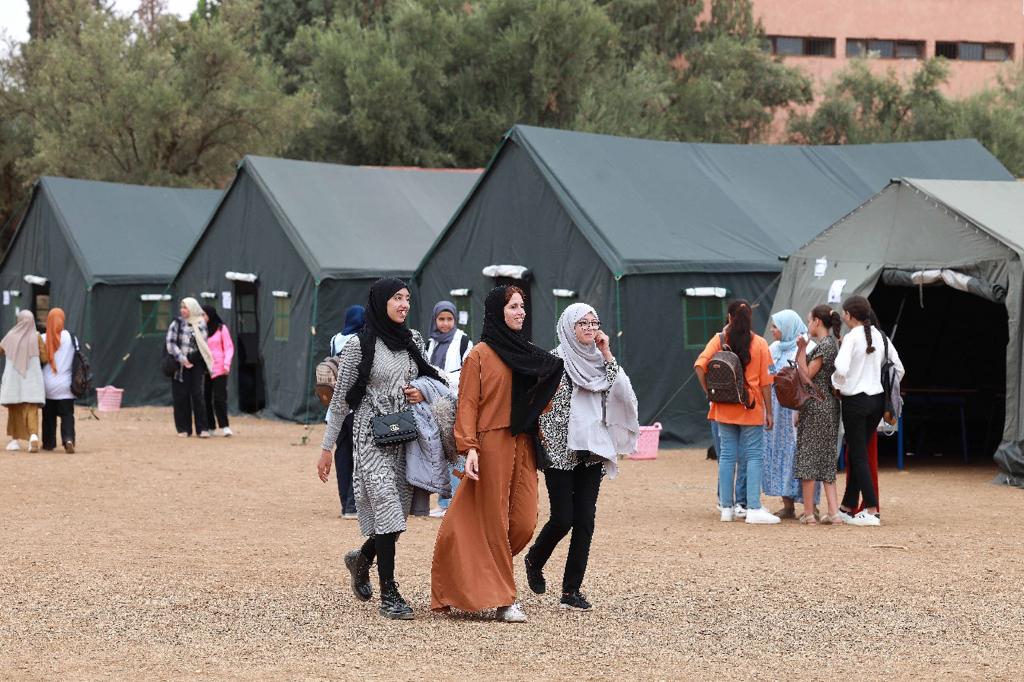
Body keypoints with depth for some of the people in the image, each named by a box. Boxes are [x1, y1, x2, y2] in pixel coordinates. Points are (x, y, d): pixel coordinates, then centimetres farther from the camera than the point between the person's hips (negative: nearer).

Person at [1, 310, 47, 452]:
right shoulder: (36, 337, -5)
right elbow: (45, 359, -4)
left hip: (13, 378, 1)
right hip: (32, 380, -1)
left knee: (14, 409, 15)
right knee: (31, 409, -3)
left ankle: (15, 440, 17)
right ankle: (33, 436, -24)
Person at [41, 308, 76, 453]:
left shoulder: (43, 339, -6)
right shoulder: (69, 337, -6)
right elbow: (76, 359, 0)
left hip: (47, 385, 1)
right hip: (65, 386, -1)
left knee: (48, 415, 13)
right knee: (67, 415, 0)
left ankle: (48, 443, 18)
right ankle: (68, 439, -20)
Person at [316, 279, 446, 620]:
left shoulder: (413, 340, 9)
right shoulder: (359, 345, -6)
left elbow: (433, 379, 22)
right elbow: (341, 399, -2)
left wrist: (424, 393, -3)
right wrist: (326, 448, -1)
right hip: (373, 436, -5)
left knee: (398, 511, 6)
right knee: (387, 508, -13)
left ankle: (362, 559, 36)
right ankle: (389, 593, -7)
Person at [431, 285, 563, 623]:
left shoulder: (525, 354, 16)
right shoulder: (480, 355, -3)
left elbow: (540, 400, 22)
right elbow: (467, 404, -7)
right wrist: (469, 448, -18)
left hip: (522, 446, 6)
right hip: (492, 444, -6)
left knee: (524, 522, 0)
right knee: (494, 521, -3)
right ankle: (503, 599, 1)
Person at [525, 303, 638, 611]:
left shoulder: (597, 360, 11)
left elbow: (621, 391, -2)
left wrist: (607, 355, -4)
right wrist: (545, 440, -9)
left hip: (592, 450, 5)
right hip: (561, 450, -5)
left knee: (585, 521, -1)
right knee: (563, 519, -5)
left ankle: (572, 590, 4)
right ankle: (535, 560, 26)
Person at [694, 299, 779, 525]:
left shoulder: (719, 340, -1)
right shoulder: (759, 344, -4)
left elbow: (700, 365, -13)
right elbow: (765, 381, -3)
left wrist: (708, 390, -2)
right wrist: (769, 412, 3)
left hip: (725, 408, 2)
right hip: (751, 409, -2)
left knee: (727, 455, 9)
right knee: (754, 456, 0)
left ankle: (726, 508, 11)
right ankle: (754, 509, -7)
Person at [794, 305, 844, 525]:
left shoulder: (824, 345, -14)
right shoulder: (834, 343, 14)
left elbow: (807, 375, -12)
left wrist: (801, 350, -10)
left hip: (815, 406, -9)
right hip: (830, 406, 9)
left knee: (807, 456, -3)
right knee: (826, 459, 9)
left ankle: (808, 513, -2)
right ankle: (834, 512, 3)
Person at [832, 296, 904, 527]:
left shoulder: (851, 338, -13)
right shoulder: (880, 337, 8)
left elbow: (841, 369, -26)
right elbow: (899, 369, 12)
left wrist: (837, 385, -6)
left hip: (855, 401, -7)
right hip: (877, 399, 7)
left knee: (858, 455, -2)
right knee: (855, 453, 16)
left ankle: (872, 511, -6)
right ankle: (848, 506, 22)